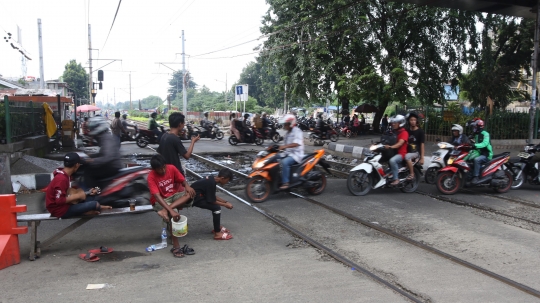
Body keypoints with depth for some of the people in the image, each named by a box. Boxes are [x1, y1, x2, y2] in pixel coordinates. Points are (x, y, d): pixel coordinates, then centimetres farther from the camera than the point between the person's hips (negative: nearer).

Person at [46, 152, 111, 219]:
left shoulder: (64, 175, 7)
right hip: (60, 210, -11)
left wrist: (87, 193, 10)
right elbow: (59, 200, -27)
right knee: (94, 204, -17)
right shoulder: (62, 179, -24)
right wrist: (78, 196, -20)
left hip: (62, 206, 11)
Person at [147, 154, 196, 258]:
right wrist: (171, 210, -43)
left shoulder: (171, 168, -9)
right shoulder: (151, 177, -21)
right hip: (160, 201, -5)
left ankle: (165, 211, -32)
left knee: (191, 193, -25)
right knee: (173, 215, -35)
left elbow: (182, 180, 1)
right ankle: (176, 247, -29)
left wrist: (187, 186, -26)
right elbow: (157, 196, -30)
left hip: (174, 195, 5)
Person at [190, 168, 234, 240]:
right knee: (216, 207, -15)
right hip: (194, 198, -10)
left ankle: (217, 227, 22)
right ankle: (217, 233, -7)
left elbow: (213, 197, 14)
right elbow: (211, 201, -19)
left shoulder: (212, 180, 5)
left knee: (216, 205, 15)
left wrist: (225, 202, 8)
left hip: (198, 195, 10)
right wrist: (225, 205, -8)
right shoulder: (211, 183, -24)